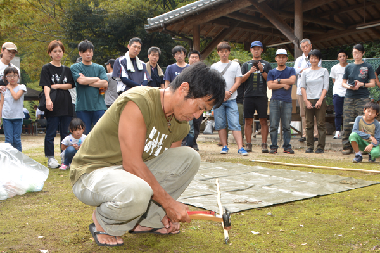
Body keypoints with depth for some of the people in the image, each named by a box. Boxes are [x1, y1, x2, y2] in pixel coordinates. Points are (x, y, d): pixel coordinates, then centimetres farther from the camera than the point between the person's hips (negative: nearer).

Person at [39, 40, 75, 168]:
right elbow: (46, 86, -8)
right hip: (53, 105, -4)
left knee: (65, 132, 6)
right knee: (51, 132, -2)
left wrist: (57, 86, -6)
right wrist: (48, 99, -23)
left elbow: (70, 85, 7)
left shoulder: (67, 69, 16)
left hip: (66, 104, 4)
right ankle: (51, 158, 5)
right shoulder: (46, 68, 4)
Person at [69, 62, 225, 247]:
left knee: (190, 158, -6)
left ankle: (147, 220, 3)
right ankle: (103, 221, -4)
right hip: (92, 172, -8)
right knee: (136, 192, -40)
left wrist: (168, 210, -5)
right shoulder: (138, 102, -26)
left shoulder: (181, 126, 2)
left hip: (135, 174, 8)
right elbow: (132, 164, -28)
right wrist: (168, 202, -22)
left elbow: (171, 167, 8)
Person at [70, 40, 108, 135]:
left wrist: (87, 82, -3)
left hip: (99, 106, 1)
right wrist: (97, 79, 2)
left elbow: (105, 84, -1)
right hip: (82, 106, -1)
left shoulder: (100, 68, 14)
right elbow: (81, 80, -9)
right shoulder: (75, 67, 8)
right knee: (84, 135, 2)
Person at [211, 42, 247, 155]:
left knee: (235, 124, -9)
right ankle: (224, 146, 10)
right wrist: (221, 92, -10)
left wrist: (229, 92, -10)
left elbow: (238, 81, 5)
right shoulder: (214, 66, 12)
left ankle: (240, 147, -13)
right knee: (220, 124, 1)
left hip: (231, 99, -1)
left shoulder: (235, 65, 11)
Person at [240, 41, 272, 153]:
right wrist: (250, 72, -8)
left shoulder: (266, 64, 13)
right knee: (248, 121, 1)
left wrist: (262, 71, -9)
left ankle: (264, 144, 1)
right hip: (248, 96, 1)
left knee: (263, 120, -3)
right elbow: (241, 80, 7)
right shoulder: (246, 64, 16)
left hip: (262, 96, -1)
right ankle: (248, 144, 6)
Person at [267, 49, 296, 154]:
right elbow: (270, 85, -1)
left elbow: (292, 81, -8)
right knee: (273, 125, -2)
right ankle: (273, 147, 4)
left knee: (287, 126, 1)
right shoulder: (271, 72, 13)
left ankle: (287, 146, 8)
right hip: (274, 101, 1)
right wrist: (284, 85, -4)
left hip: (287, 102, 0)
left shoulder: (291, 70, 12)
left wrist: (278, 81, -3)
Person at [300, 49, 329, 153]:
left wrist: (320, 100, -10)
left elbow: (325, 87, 2)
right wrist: (306, 101, -4)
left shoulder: (324, 71, 7)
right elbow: (303, 87, 7)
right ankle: (310, 146, 8)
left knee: (320, 124, -4)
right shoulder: (305, 72, 11)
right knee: (309, 125, 1)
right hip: (308, 100, 2)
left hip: (320, 100, -2)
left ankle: (320, 147, 0)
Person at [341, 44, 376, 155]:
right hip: (349, 98, 3)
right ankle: (347, 146, 6)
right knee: (347, 123, -1)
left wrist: (362, 84, -13)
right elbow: (343, 83, 15)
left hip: (363, 98, -2)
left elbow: (372, 83, 4)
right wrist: (349, 86, -6)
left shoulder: (368, 67, 6)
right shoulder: (349, 67, 14)